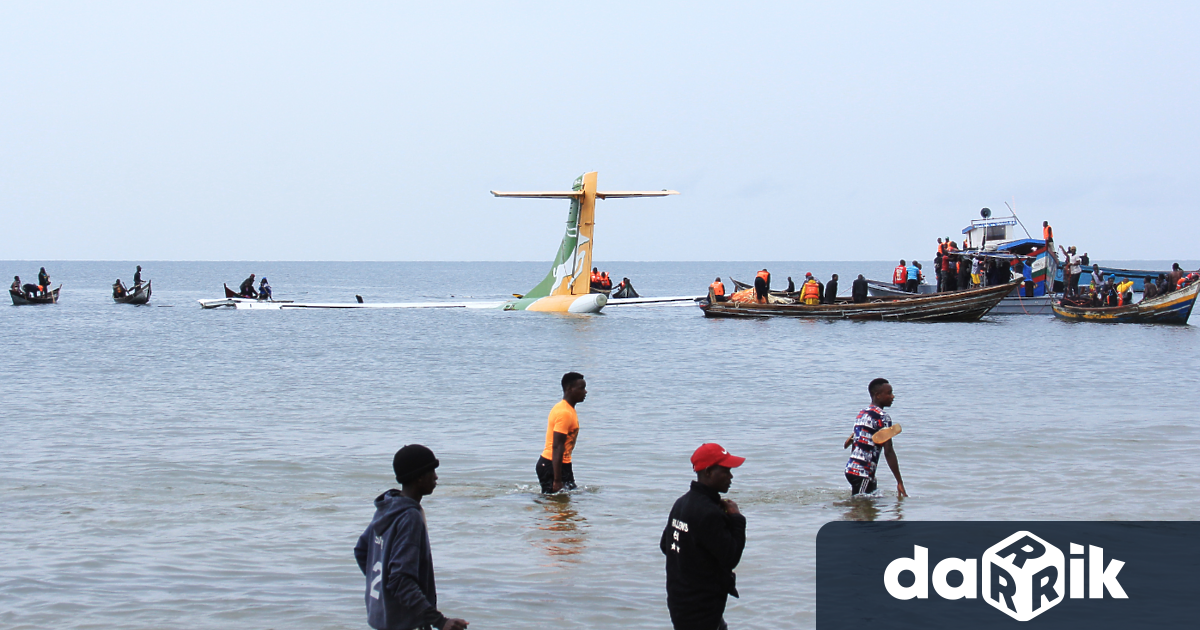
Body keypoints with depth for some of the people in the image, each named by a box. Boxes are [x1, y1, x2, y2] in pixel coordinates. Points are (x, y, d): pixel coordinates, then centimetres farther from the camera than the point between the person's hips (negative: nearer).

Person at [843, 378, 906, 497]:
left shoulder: (862, 413, 17)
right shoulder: (882, 417, -10)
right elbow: (888, 452, -15)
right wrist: (900, 482, -15)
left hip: (851, 468, 9)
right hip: (863, 473, -9)